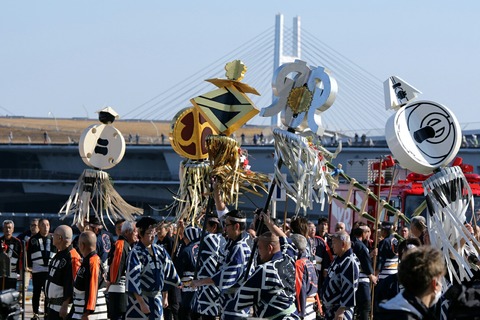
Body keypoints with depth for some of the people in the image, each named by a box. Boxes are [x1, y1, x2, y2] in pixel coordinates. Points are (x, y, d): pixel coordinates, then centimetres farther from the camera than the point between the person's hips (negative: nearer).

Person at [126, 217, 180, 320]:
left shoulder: (160, 251, 7)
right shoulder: (136, 253, -13)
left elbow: (167, 274, 15)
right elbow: (133, 279, -17)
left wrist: (165, 297, 16)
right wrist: (142, 303, -20)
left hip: (156, 299, 6)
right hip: (140, 298, -6)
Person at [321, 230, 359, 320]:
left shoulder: (349, 263, -21)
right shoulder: (338, 259, 11)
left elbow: (349, 289, -26)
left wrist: (341, 310, -26)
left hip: (340, 310, -11)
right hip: (331, 309, 11)